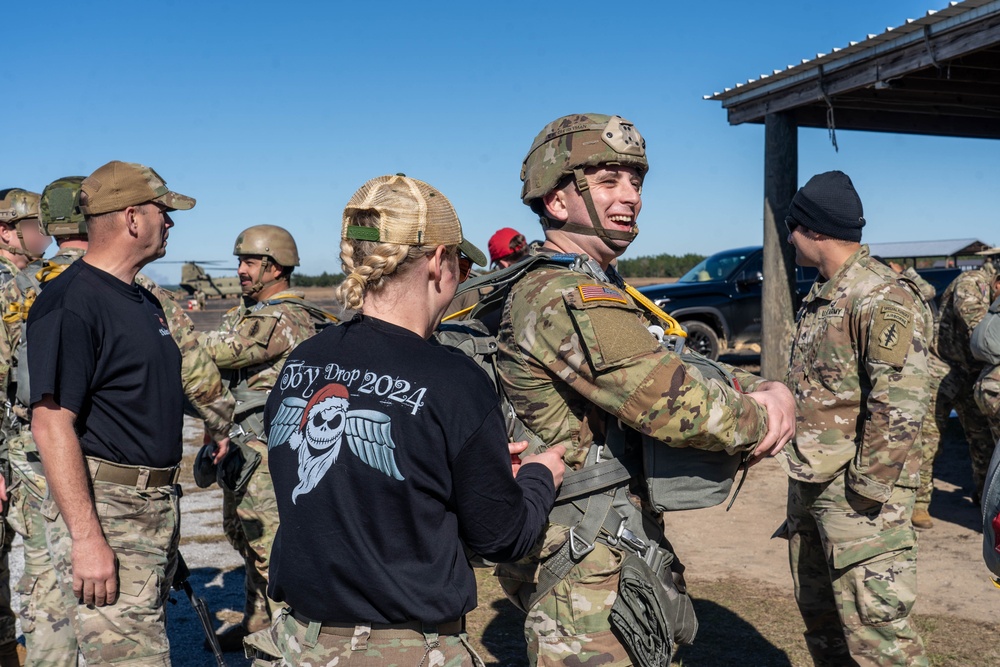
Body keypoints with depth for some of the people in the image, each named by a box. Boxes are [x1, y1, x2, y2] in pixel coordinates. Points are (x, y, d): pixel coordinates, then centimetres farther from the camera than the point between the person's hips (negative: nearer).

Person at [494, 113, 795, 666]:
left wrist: (766, 391, -7)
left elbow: (675, 367, 11)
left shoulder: (602, 291, 13)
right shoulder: (563, 299, -21)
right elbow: (674, 402, -27)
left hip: (630, 560, 10)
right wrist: (758, 422, -8)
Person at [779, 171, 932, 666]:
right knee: (818, 613, 19)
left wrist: (867, 493, -21)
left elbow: (899, 409, -22)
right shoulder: (820, 297, 13)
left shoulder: (884, 300, -16)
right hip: (809, 485, 10)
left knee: (874, 626, -6)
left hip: (855, 491, -9)